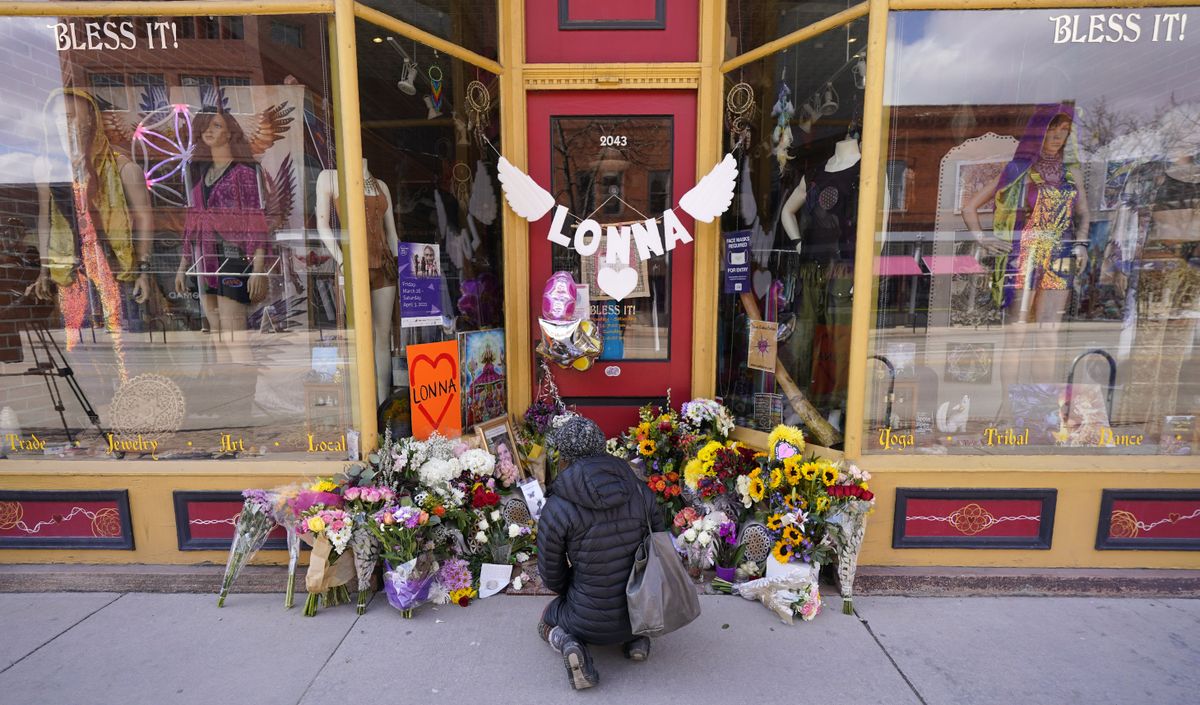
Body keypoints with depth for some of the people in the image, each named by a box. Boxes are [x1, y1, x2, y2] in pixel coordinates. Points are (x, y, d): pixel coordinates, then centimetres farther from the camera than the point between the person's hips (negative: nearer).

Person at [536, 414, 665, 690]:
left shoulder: (556, 510, -21)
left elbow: (551, 576, -7)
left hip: (591, 622, -3)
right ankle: (637, 636, 13)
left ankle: (568, 643, -2)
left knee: (547, 621, 29)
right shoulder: (640, 490, -13)